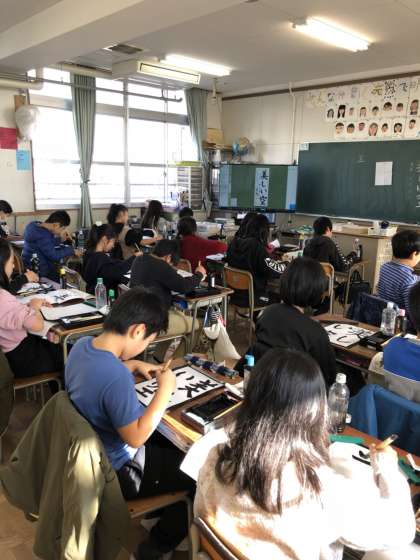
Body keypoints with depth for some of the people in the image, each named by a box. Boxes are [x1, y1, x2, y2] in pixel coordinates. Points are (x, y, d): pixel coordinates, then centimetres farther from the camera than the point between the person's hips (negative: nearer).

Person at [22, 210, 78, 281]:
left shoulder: (35, 225, 5)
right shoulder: (42, 235, -24)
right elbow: (53, 255, -24)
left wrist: (60, 239, 4)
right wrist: (72, 250, -14)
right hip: (39, 273, -10)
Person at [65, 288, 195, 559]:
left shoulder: (83, 345, -9)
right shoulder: (117, 377, -38)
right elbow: (136, 438, -27)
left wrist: (134, 365, 1)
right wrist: (164, 391, -21)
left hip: (93, 452, 9)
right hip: (117, 471, -9)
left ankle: (162, 510, 40)